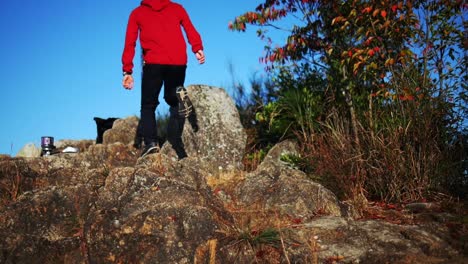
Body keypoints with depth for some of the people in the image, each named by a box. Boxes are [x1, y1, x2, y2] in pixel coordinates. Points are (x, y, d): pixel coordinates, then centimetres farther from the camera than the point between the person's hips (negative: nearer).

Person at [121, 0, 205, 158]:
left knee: (148, 104, 8)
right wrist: (197, 49, -8)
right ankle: (176, 143, 1)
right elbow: (190, 29, 4)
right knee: (175, 102, 14)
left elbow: (130, 43, 10)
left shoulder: (137, 13, 20)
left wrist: (127, 71, 6)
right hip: (178, 63, 1)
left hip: (153, 63, -1)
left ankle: (150, 141, -12)